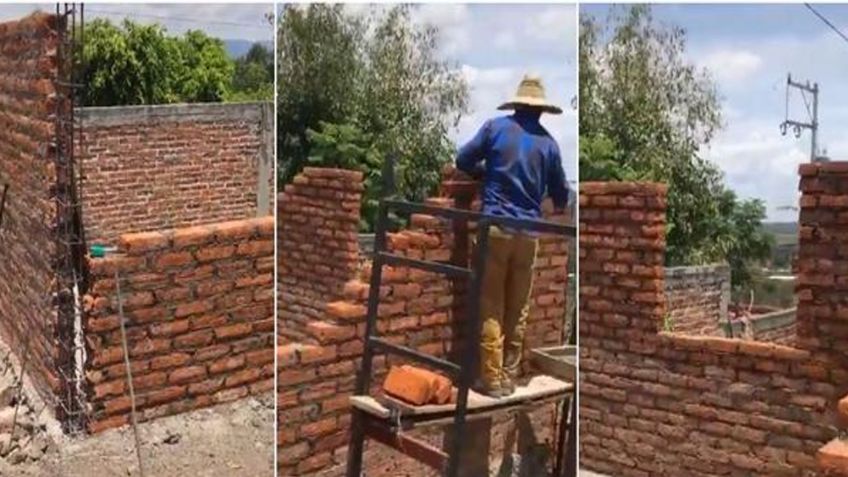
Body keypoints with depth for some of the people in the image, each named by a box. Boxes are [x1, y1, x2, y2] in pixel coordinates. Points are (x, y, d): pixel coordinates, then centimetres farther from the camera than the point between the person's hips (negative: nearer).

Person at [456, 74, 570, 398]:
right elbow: (560, 192, 17)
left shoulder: (496, 127, 1)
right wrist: (559, 207, 40)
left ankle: (492, 379, 2)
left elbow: (463, 161, 7)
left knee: (491, 307, 2)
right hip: (529, 231, 2)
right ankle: (509, 377, 15)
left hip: (495, 226, -2)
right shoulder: (548, 143, 8)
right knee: (518, 309, 10)